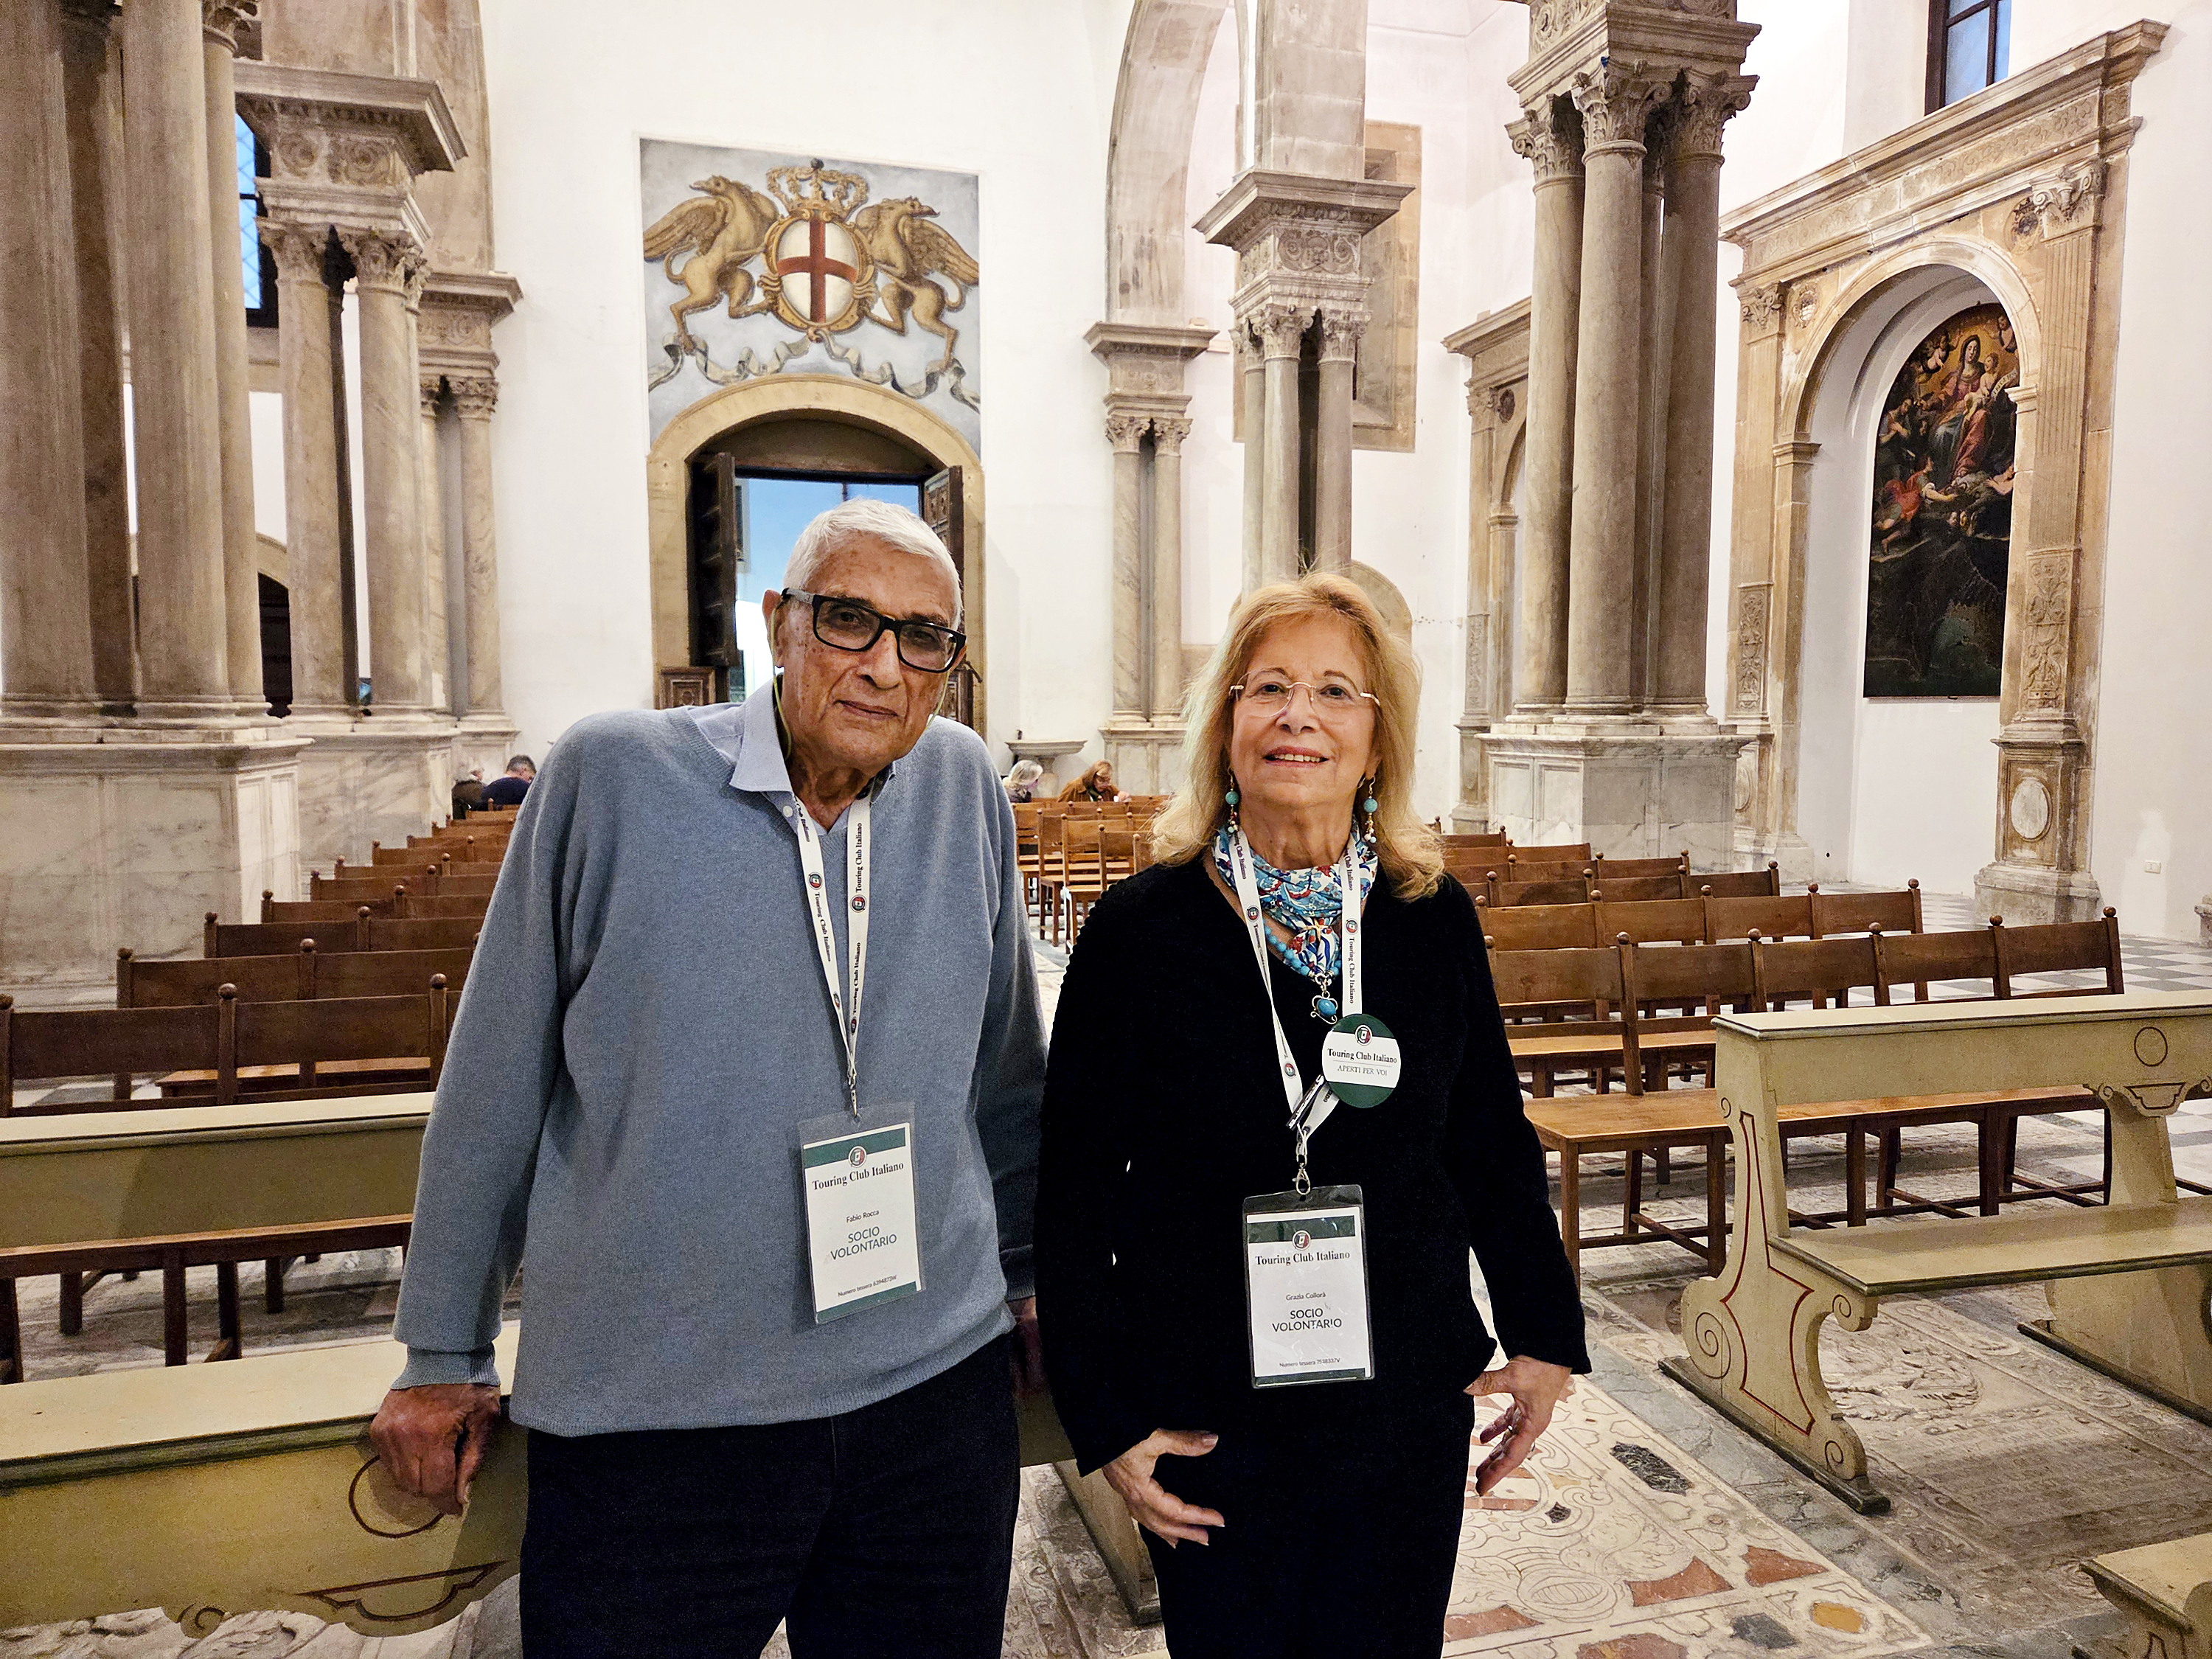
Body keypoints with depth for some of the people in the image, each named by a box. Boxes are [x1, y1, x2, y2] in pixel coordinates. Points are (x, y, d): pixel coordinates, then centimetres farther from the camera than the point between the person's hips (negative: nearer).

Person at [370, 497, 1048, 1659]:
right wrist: (444, 1355, 6)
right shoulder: (612, 775, -9)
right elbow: (497, 1084, -1)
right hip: (648, 1429, -2)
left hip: (935, 1393, 3)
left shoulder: (964, 786, -1)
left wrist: (1026, 1273, 16)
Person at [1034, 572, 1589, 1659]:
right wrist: (1105, 1415, -7)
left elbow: (1492, 1143, 7)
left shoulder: (1435, 921, -4)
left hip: (1408, 1416, 3)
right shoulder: (1141, 928, -12)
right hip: (1208, 1430, -2)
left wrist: (1546, 1334, 9)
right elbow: (1075, 1192, -7)